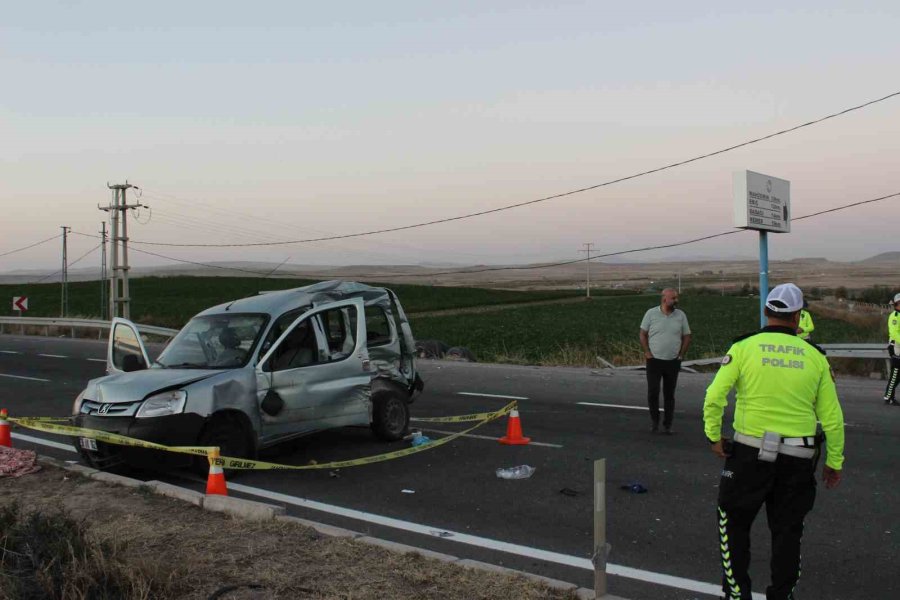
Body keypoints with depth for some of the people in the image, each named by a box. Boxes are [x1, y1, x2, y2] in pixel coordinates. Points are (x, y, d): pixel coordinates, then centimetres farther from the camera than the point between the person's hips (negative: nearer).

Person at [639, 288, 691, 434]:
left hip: (673, 362, 2)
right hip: (654, 361, -2)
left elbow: (686, 337, 9)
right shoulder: (651, 313, -3)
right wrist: (648, 353, -5)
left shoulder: (681, 315, 3)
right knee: (653, 392, -2)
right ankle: (654, 421, 17)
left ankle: (668, 424, 17)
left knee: (669, 394, 8)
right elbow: (643, 335, 2)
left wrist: (681, 355, 2)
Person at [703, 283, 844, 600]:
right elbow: (832, 417, 3)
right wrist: (834, 461, 14)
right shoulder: (815, 356, 2)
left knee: (734, 522, 16)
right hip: (799, 460, 2)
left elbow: (714, 398, -10)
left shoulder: (744, 347, -5)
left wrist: (714, 437, 4)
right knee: (787, 530, 17)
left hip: (750, 453, -2)